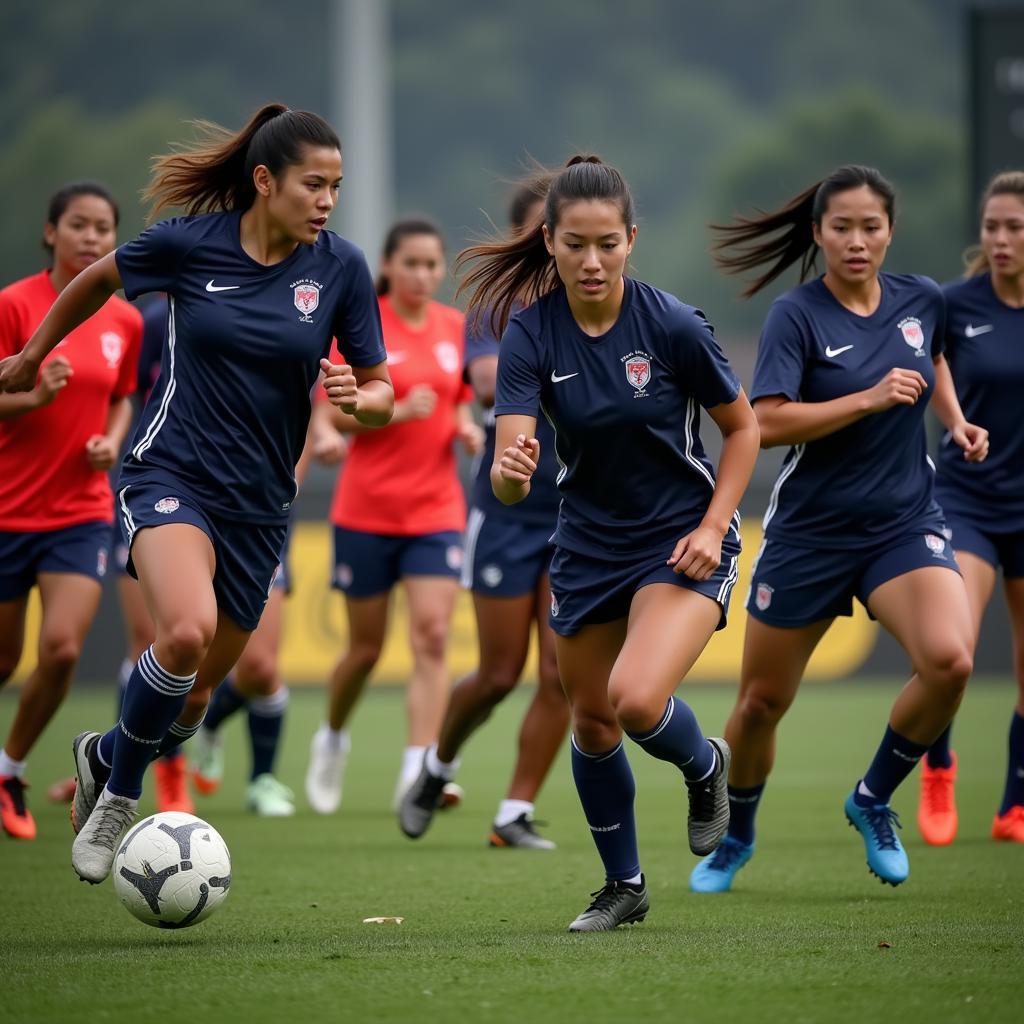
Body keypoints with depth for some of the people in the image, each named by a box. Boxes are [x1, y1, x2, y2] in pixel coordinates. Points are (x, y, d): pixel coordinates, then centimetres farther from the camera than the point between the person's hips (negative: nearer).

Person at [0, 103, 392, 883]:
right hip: (171, 474, -3)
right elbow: (98, 279, 12)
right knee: (188, 630, -31)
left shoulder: (340, 267, -4)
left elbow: (381, 393, 3)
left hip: (259, 503, 3)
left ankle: (105, 755, 44)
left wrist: (358, 398, -21)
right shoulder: (189, 243, -9)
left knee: (190, 699, 9)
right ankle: (119, 795, -8)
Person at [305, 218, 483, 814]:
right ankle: (333, 738, 37)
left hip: (436, 511, 2)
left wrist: (466, 428, -2)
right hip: (367, 511, -2)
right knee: (367, 646, 8)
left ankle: (417, 773, -16)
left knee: (433, 636, -14)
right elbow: (329, 414, -10)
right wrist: (397, 410, -23)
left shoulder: (454, 327, 5)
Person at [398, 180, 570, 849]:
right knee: (500, 675, 2)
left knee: (561, 674, -8)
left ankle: (516, 814, 3)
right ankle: (439, 766, 31)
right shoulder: (495, 309, -6)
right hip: (507, 511, -2)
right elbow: (490, 383, -27)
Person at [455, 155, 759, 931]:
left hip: (683, 540, -4)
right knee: (592, 723, 13)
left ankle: (706, 765, 12)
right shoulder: (530, 333, -13)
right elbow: (511, 479, -22)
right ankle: (624, 886, 36)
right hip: (589, 543, 4)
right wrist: (511, 471, -45)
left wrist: (712, 526, -14)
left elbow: (743, 428, -3)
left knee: (636, 700, -24)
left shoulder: (672, 325, -18)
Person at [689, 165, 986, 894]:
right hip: (811, 530, -2)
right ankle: (734, 837, 36)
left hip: (906, 524, 2)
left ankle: (874, 800, 1)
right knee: (762, 702, 8)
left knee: (949, 662, -24)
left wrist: (956, 420, 11)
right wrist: (870, 398, -27)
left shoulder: (921, 300, 2)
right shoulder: (798, 316, -12)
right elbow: (767, 424, -23)